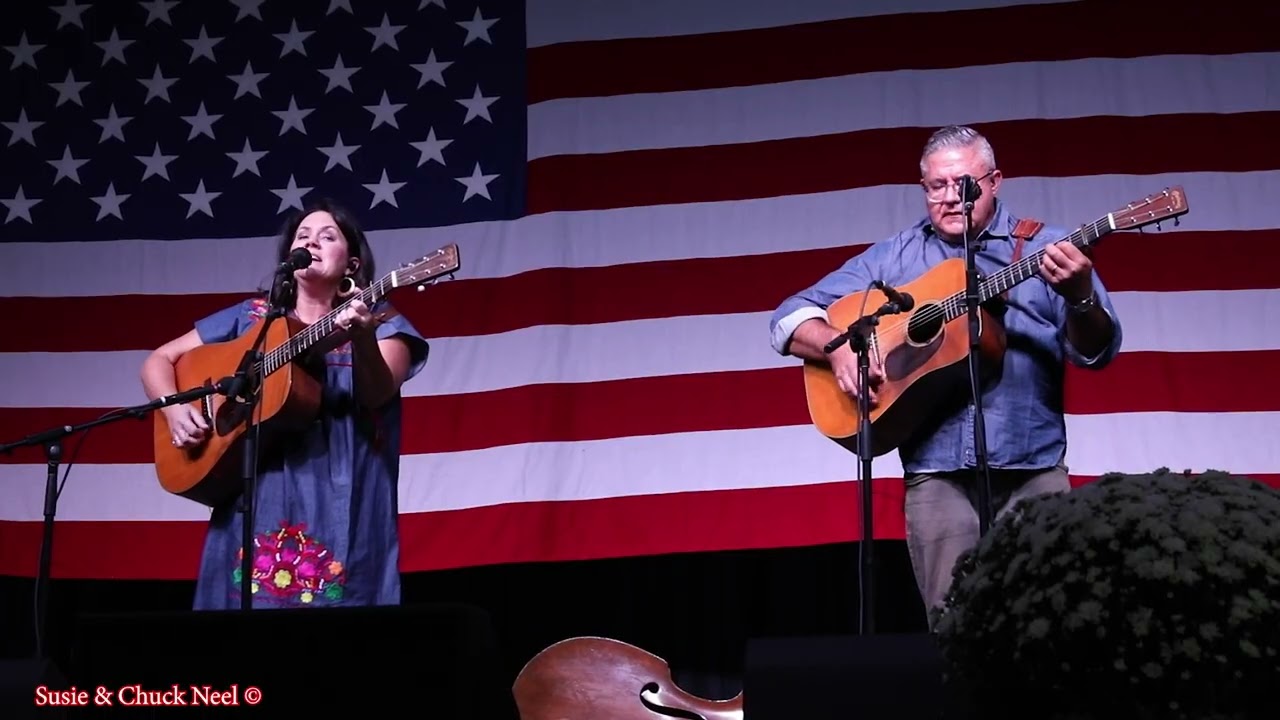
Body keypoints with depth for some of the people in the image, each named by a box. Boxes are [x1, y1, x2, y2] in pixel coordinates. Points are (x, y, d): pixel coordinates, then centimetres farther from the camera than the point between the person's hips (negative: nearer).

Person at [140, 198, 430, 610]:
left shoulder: (376, 318, 7)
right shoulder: (249, 317, 14)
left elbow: (377, 394, -12)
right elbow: (159, 360, 15)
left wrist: (362, 338, -32)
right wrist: (174, 409, -5)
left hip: (340, 507, -2)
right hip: (255, 501, 2)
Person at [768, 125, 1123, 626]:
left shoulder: (1046, 249, 8)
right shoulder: (891, 259, 12)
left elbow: (1096, 353, 1)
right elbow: (789, 319, 11)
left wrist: (1081, 297, -21)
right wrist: (839, 346, -11)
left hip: (1034, 469, -1)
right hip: (937, 472, 1)